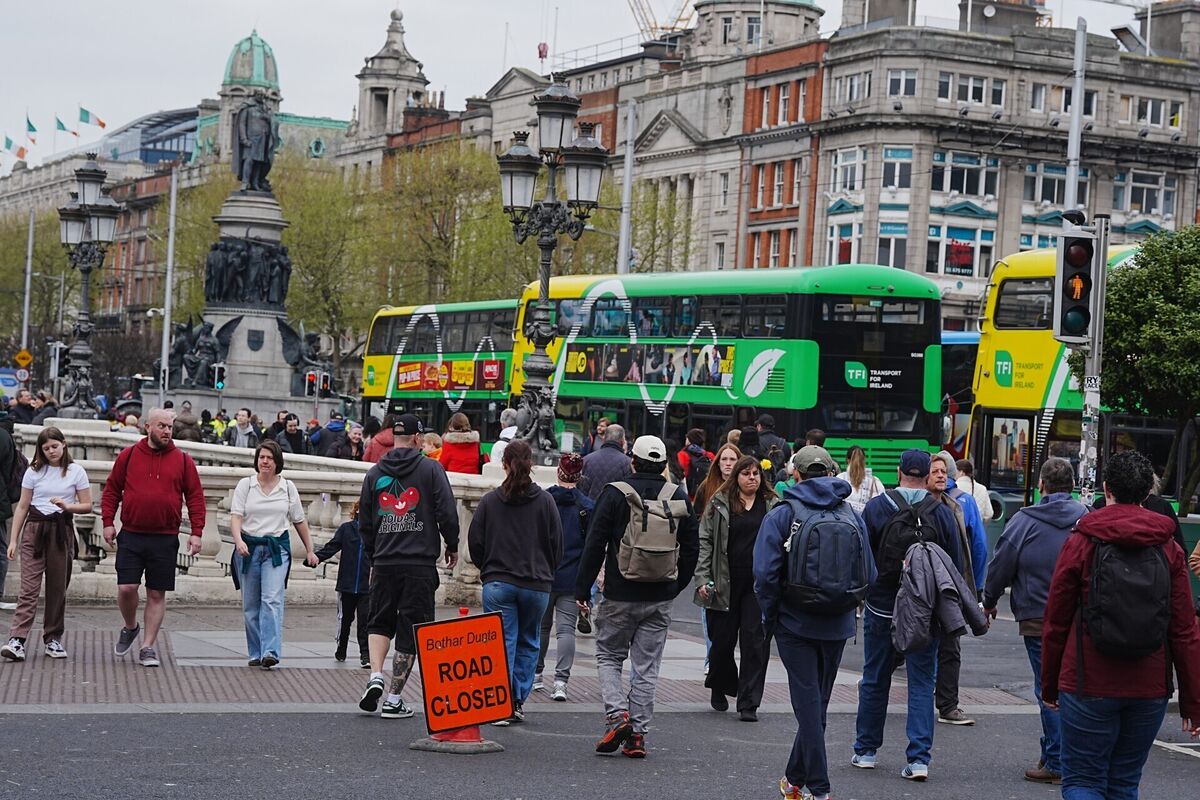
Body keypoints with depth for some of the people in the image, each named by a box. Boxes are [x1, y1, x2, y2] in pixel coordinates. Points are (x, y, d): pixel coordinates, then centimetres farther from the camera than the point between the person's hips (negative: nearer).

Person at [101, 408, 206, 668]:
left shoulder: (183, 461, 5)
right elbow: (111, 490, 10)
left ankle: (148, 647, 12)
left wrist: (196, 532, -2)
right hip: (131, 536, 0)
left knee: (157, 594, 3)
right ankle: (130, 628, 23)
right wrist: (108, 522, 1)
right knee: (126, 588, -7)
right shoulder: (128, 456, 5)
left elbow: (195, 497, 5)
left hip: (165, 539, 0)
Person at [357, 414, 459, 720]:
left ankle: (375, 677, -7)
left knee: (380, 622, 17)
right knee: (410, 630, 3)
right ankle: (394, 700, 2)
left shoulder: (375, 473, 8)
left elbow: (364, 522, 12)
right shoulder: (430, 469, -3)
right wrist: (452, 546, 9)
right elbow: (447, 512, -7)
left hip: (384, 564, 3)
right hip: (420, 564, -3)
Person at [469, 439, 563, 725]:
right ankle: (518, 702, 12)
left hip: (497, 583, -1)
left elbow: (475, 542, 2)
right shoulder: (545, 501, -1)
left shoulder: (490, 501, -1)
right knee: (528, 642, 14)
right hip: (537, 584, 1)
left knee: (502, 642, 2)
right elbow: (557, 544, 3)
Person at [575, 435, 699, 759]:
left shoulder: (615, 493, -6)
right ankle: (636, 733, 6)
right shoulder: (678, 498, 5)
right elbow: (691, 548, 10)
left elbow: (594, 545, -7)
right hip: (660, 598, 3)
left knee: (608, 657, 12)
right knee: (647, 666, 8)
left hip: (620, 595, -3)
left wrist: (582, 589, -1)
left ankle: (617, 716, -7)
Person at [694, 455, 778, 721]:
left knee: (755, 641, -5)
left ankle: (748, 703, -1)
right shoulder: (719, 504, 4)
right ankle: (719, 689, 33)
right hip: (725, 584, 0)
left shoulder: (772, 506, 7)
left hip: (759, 585, 0)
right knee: (722, 639, 7)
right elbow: (704, 541, 2)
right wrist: (702, 579, -6)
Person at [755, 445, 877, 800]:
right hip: (838, 625, 4)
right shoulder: (853, 516, 3)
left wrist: (771, 615, -1)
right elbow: (869, 574, 3)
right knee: (818, 701, 15)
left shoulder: (781, 515, -8)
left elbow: (765, 573, -15)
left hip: (796, 623, -4)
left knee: (808, 703, 0)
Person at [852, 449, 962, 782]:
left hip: (881, 607, 0)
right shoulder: (941, 513, -5)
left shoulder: (875, 508, -7)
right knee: (922, 682, 5)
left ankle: (865, 750, 22)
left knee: (875, 679, 13)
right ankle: (918, 757, -2)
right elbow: (956, 565, -2)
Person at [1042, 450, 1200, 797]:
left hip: (1088, 687, -3)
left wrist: (1050, 686, 11)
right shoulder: (1168, 548, 1)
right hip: (1150, 691, 3)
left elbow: (1055, 623, -1)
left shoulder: (1081, 542, -5)